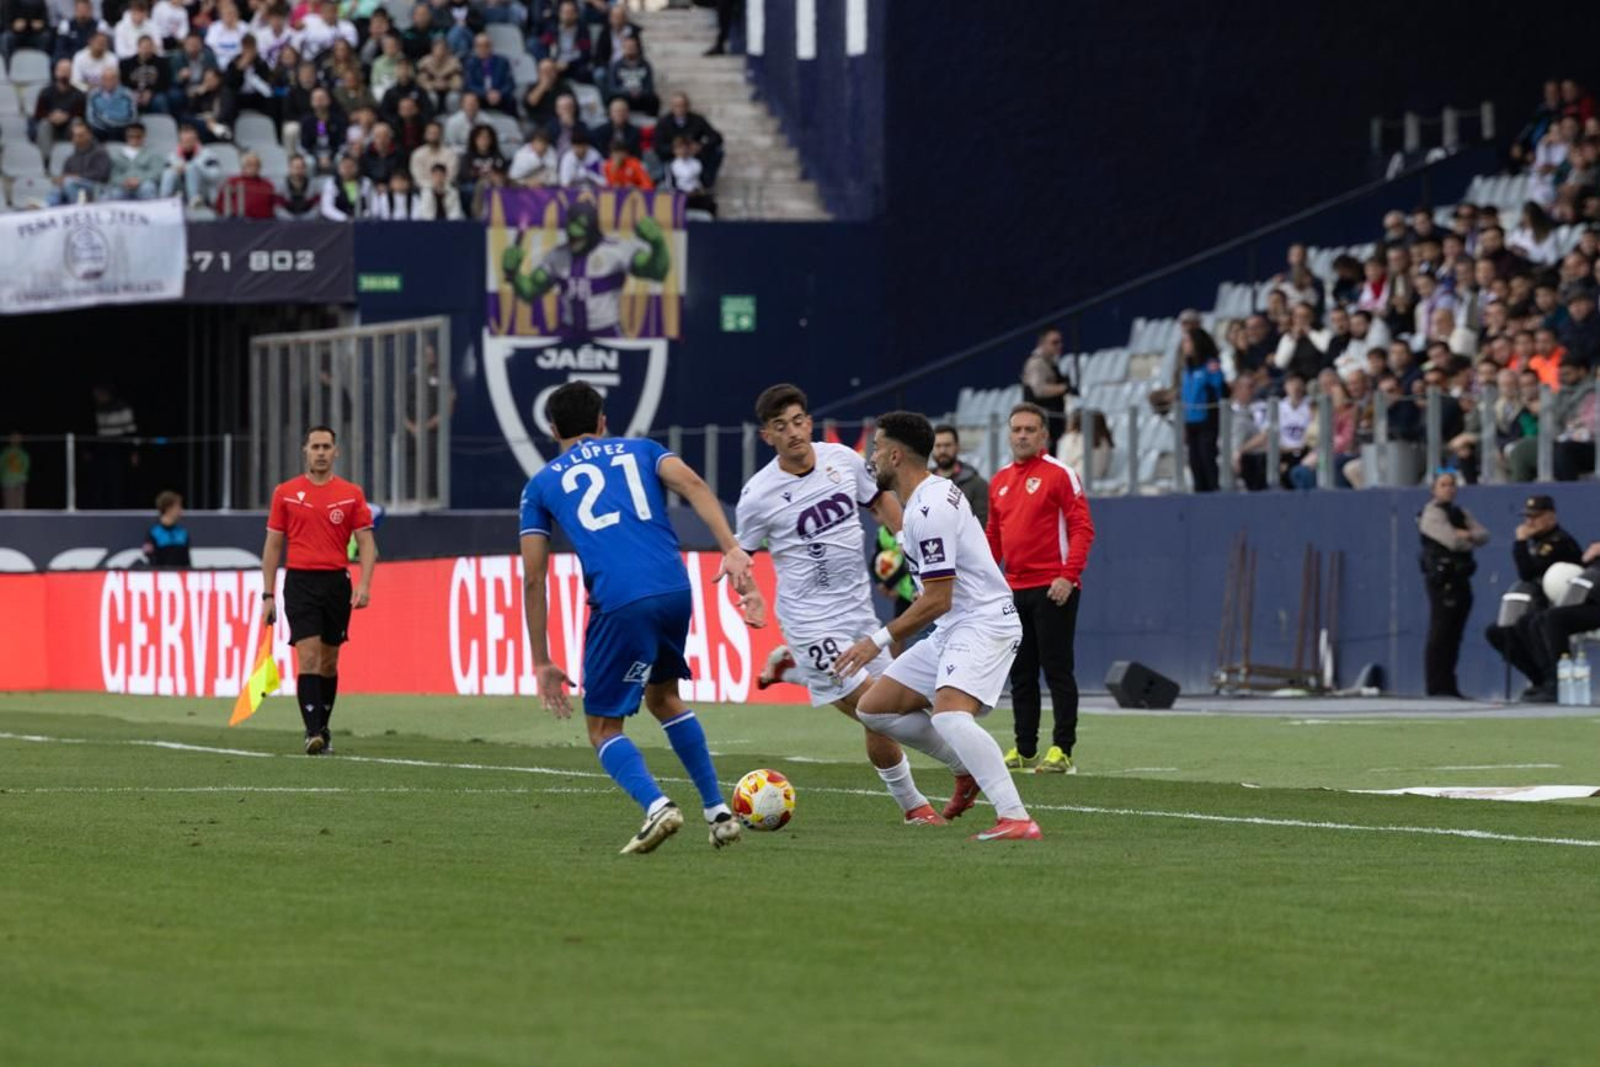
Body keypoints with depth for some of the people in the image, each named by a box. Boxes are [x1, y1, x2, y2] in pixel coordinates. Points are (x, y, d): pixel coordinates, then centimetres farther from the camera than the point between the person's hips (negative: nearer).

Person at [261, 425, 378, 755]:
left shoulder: (352, 494, 5)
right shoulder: (285, 493, 5)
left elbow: (366, 543, 3)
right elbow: (273, 545, 7)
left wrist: (364, 585, -12)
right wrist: (268, 595, 3)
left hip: (337, 582, 2)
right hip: (300, 581, -2)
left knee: (329, 661, 9)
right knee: (309, 656, -14)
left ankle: (323, 728, 23)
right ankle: (313, 732, -18)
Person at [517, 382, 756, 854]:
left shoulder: (541, 485, 19)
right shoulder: (639, 449, 24)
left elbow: (533, 579, 12)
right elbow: (692, 484, 2)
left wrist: (542, 664, 15)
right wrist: (731, 550, -9)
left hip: (618, 604, -3)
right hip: (675, 589, 3)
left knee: (603, 727, 9)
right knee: (663, 697, 29)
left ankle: (656, 806, -18)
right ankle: (718, 811, 24)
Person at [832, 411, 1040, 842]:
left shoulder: (928, 510, -20)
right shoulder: (936, 492, 11)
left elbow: (937, 600, -20)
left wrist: (880, 640, -15)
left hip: (982, 624, -11)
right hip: (951, 631, 11)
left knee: (949, 713, -33)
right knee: (873, 708, 11)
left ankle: (1017, 820, -38)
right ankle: (968, 767, 19)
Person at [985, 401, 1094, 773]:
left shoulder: (1059, 474, -5)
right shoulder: (1000, 480, 14)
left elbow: (1082, 528, -10)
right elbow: (993, 534, 20)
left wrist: (1068, 575, -19)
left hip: (1053, 589, -7)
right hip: (1014, 589, 7)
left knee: (1057, 669, -5)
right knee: (1021, 674, 8)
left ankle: (1062, 750, -4)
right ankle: (1024, 750, 13)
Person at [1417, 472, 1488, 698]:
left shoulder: (1461, 513, 19)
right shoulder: (1432, 514, -6)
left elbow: (1484, 536, 9)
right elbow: (1452, 541, -17)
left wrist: (1466, 535, -10)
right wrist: (1471, 540, 2)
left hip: (1460, 577, 8)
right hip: (1441, 579, -8)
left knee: (1454, 634, 9)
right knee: (1440, 634, -9)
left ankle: (1447, 686, 14)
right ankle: (1437, 686, -9)